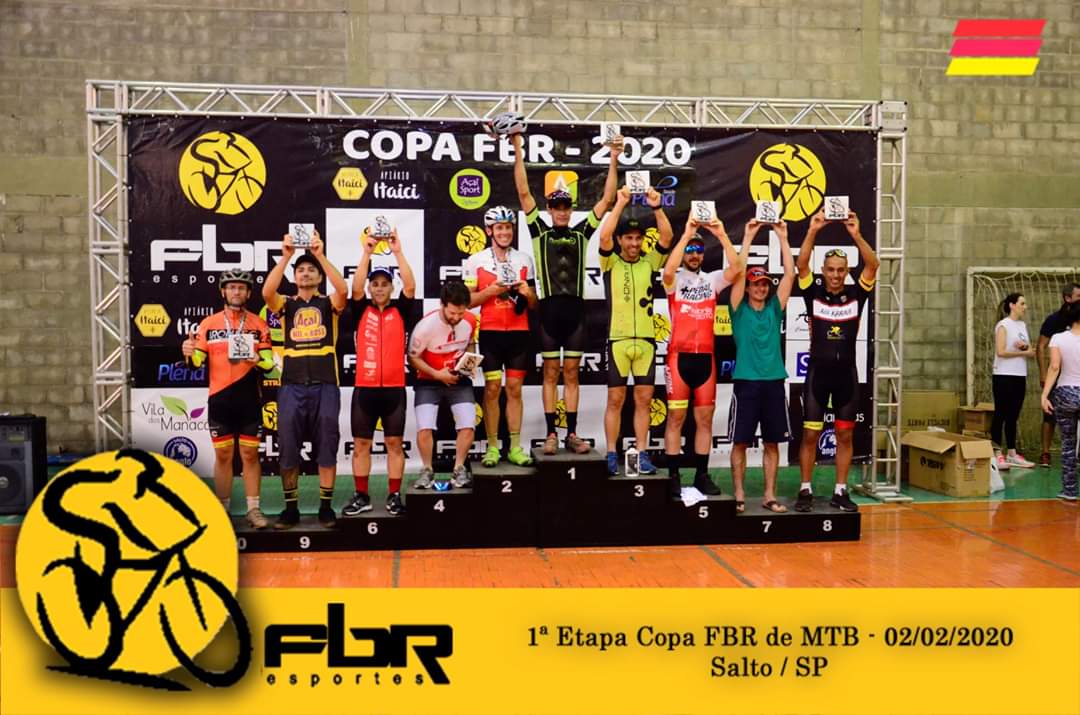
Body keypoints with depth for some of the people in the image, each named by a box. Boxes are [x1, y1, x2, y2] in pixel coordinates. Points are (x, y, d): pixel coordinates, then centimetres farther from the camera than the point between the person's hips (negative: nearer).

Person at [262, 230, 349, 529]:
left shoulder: (329, 304, 8)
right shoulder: (286, 305, 11)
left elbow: (343, 291, -15)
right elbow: (267, 292, -11)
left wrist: (321, 255, -20)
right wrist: (285, 256, -18)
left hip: (325, 384, -1)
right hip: (292, 385, 1)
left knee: (326, 448, 2)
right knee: (288, 449, 3)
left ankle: (326, 506, 13)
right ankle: (291, 508, 14)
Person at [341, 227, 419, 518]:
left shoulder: (400, 311, 4)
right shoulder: (362, 310, 6)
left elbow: (411, 287, -10)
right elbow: (355, 288, -11)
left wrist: (397, 252, -15)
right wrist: (366, 252, -17)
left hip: (394, 388, -1)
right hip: (364, 387, 1)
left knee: (394, 443, 5)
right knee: (360, 443, 6)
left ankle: (394, 496, 14)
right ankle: (361, 496, 17)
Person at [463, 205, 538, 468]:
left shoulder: (524, 260, 9)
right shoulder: (476, 261, 2)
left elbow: (532, 304, 13)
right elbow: (468, 300, 0)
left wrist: (527, 293, -10)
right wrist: (492, 290, -15)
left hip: (519, 332, 2)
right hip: (490, 332, -2)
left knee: (514, 388, 5)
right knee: (492, 388, 0)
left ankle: (515, 447, 9)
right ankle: (492, 447, 8)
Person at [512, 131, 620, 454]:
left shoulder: (581, 232, 10)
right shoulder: (540, 231, 6)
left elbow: (606, 200, 9)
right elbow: (524, 193, 1)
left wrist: (614, 161, 4)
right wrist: (518, 152, -4)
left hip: (575, 309, 2)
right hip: (549, 308, -2)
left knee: (572, 373, 7)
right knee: (551, 374, 4)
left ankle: (572, 434, 12)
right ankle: (551, 434, 9)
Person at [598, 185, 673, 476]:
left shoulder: (650, 262, 8)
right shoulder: (610, 262, 3)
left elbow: (667, 237, -5)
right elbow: (603, 236, -14)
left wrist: (656, 207, -15)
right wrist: (620, 204, -18)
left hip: (646, 339, 2)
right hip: (618, 339, -2)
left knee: (643, 400, 5)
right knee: (615, 400, 3)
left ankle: (642, 455, 13)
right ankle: (612, 455, 11)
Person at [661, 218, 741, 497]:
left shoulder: (713, 279, 11)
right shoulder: (675, 280, 1)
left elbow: (736, 268, -7)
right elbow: (667, 271, -23)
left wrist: (721, 235, -13)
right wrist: (686, 234, -23)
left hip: (705, 357, 4)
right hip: (680, 356, -3)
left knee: (705, 418, 7)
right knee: (676, 417, -1)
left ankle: (702, 475, 15)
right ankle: (673, 476, 5)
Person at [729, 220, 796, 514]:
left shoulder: (775, 309, 10)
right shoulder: (739, 310, 3)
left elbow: (790, 274, 3)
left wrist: (782, 237, 0)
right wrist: (748, 237, -9)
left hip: (774, 382, 3)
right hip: (746, 382, -3)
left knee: (772, 443, 7)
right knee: (740, 442, 1)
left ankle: (769, 496, 16)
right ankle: (739, 495, 11)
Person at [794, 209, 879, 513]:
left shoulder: (856, 293, 2)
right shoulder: (813, 292, -1)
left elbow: (873, 265, -11)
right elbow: (801, 264, -15)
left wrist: (856, 234, -24)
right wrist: (812, 231, -25)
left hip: (846, 372, 2)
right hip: (818, 371, -2)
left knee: (845, 434, 7)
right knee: (810, 434, 2)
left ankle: (840, 491, 17)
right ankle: (806, 490, 12)